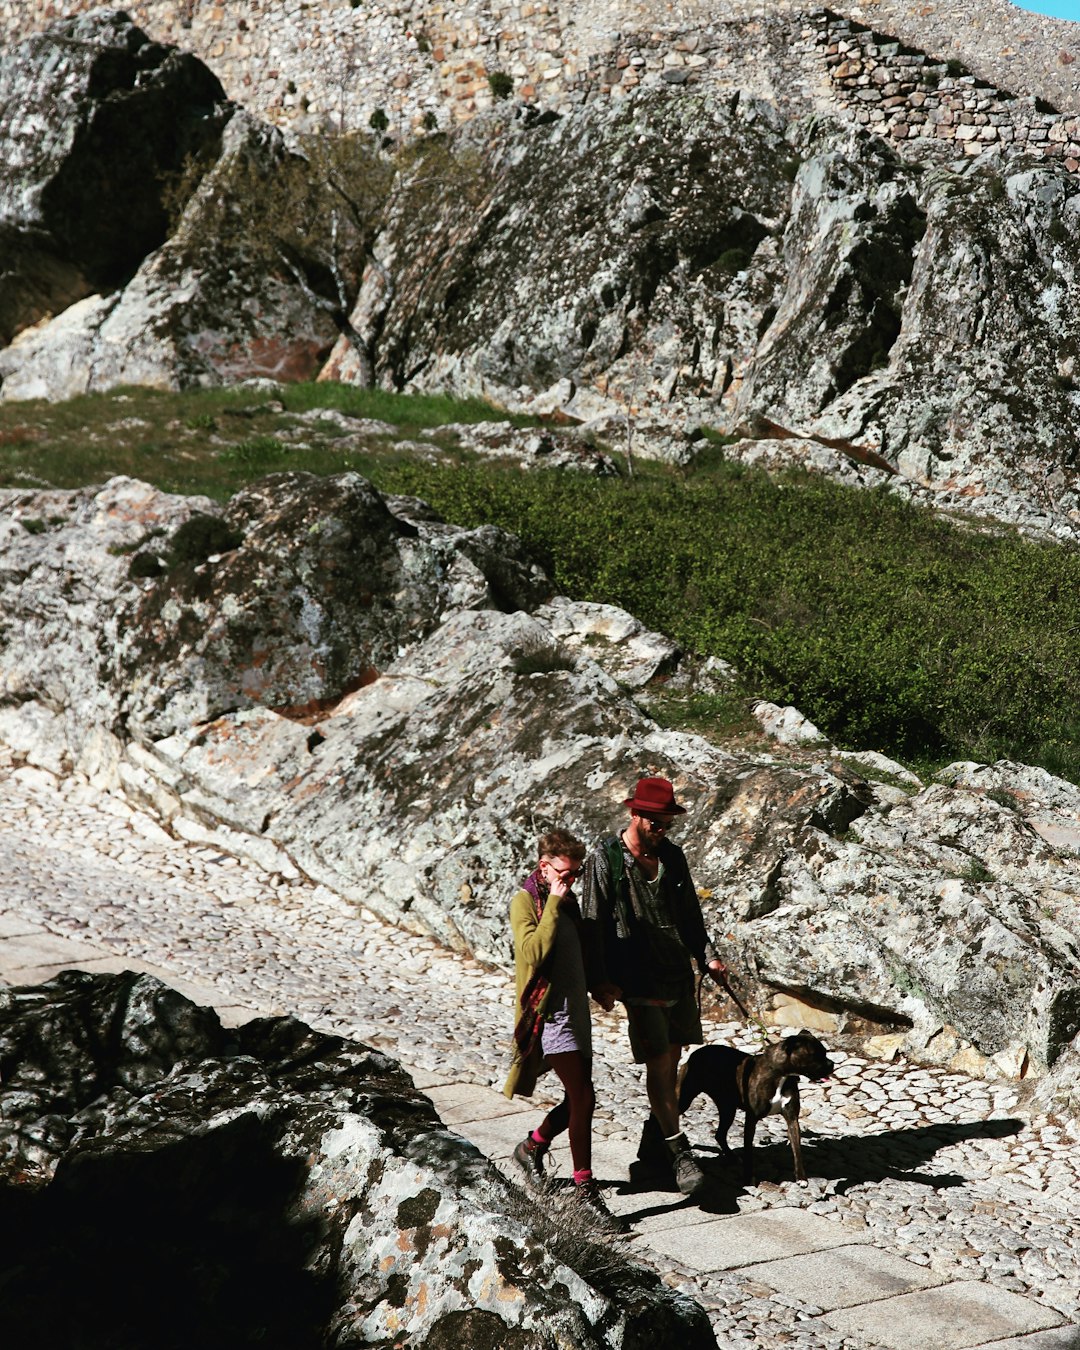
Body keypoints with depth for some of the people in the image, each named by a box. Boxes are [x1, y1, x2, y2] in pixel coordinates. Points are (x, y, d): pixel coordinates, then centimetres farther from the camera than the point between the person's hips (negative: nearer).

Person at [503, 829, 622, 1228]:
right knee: (583, 1097, -14)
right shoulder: (525, 900, -10)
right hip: (549, 1011, -9)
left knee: (578, 1100, 12)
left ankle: (532, 1146, 35)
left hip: (576, 1009, 9)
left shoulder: (568, 900, 14)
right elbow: (534, 952, -25)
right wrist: (554, 904, -23)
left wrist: (599, 988, 14)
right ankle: (585, 1188, -7)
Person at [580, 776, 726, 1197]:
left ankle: (653, 1147, 22)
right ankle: (679, 1154, -4)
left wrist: (707, 956, 8)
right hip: (639, 981, -6)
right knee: (658, 1064, -8)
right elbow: (594, 923, -8)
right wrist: (601, 980, -12)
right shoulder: (605, 860, -9)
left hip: (679, 974, 6)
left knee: (671, 1062, 10)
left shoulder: (672, 855, 7)